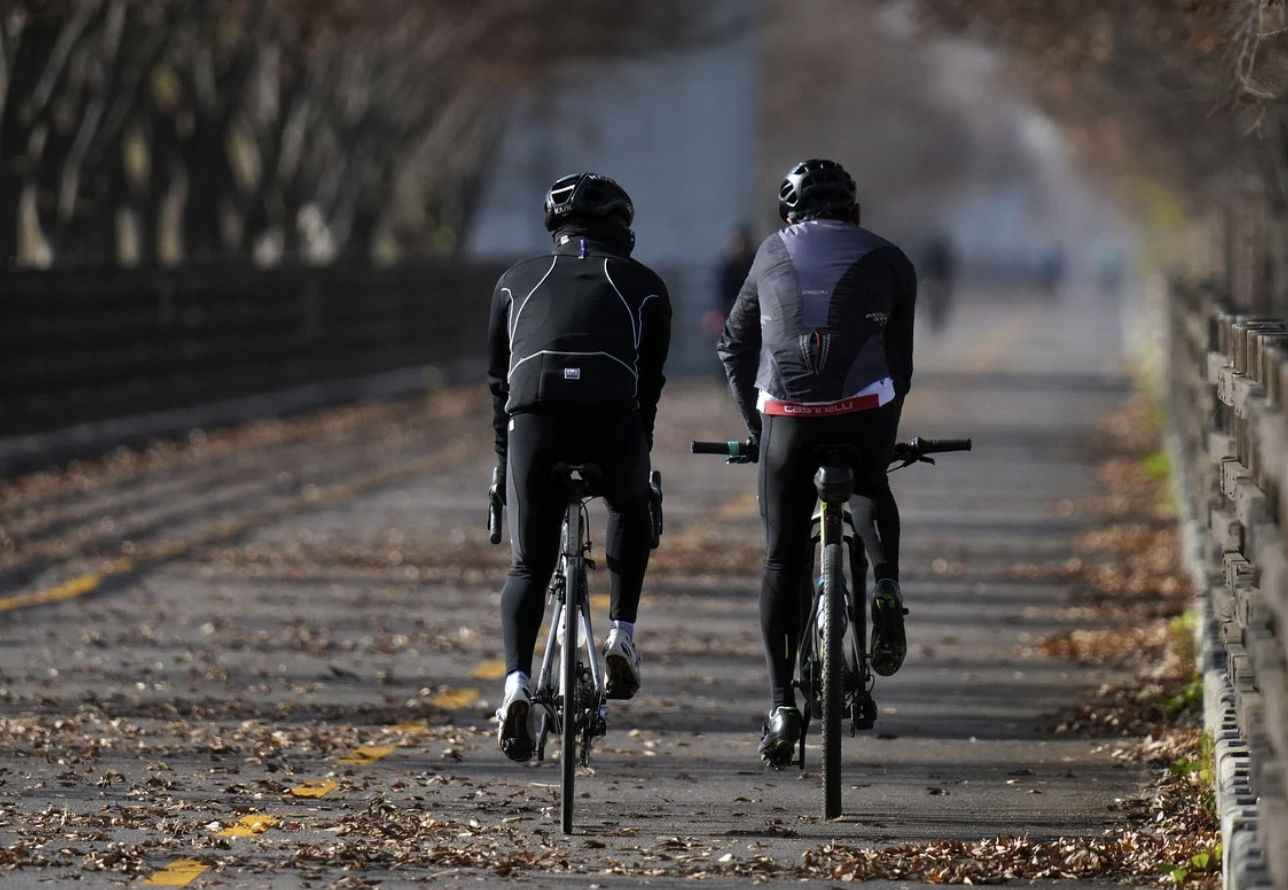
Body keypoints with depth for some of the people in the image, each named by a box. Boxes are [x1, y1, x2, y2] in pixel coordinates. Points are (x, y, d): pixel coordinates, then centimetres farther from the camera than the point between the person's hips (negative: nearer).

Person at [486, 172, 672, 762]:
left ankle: (517, 684, -13)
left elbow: (499, 382, 30)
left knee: (528, 568, 10)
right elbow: (650, 385, 26)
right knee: (630, 508, 32)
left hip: (534, 422, 0)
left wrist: (503, 466, 38)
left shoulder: (518, 281, 28)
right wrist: (639, 459, 38)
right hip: (613, 420, 0)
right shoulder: (644, 286, 24)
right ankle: (621, 636, 18)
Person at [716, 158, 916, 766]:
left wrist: (754, 425, 29)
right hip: (864, 414, 0)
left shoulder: (774, 254, 19)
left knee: (784, 559, 9)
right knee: (871, 491, 34)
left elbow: (736, 347, 21)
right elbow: (900, 361, 19)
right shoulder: (888, 261, 16)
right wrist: (887, 431, 31)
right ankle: (886, 588, 7)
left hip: (786, 418, 0)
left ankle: (782, 703, 2)